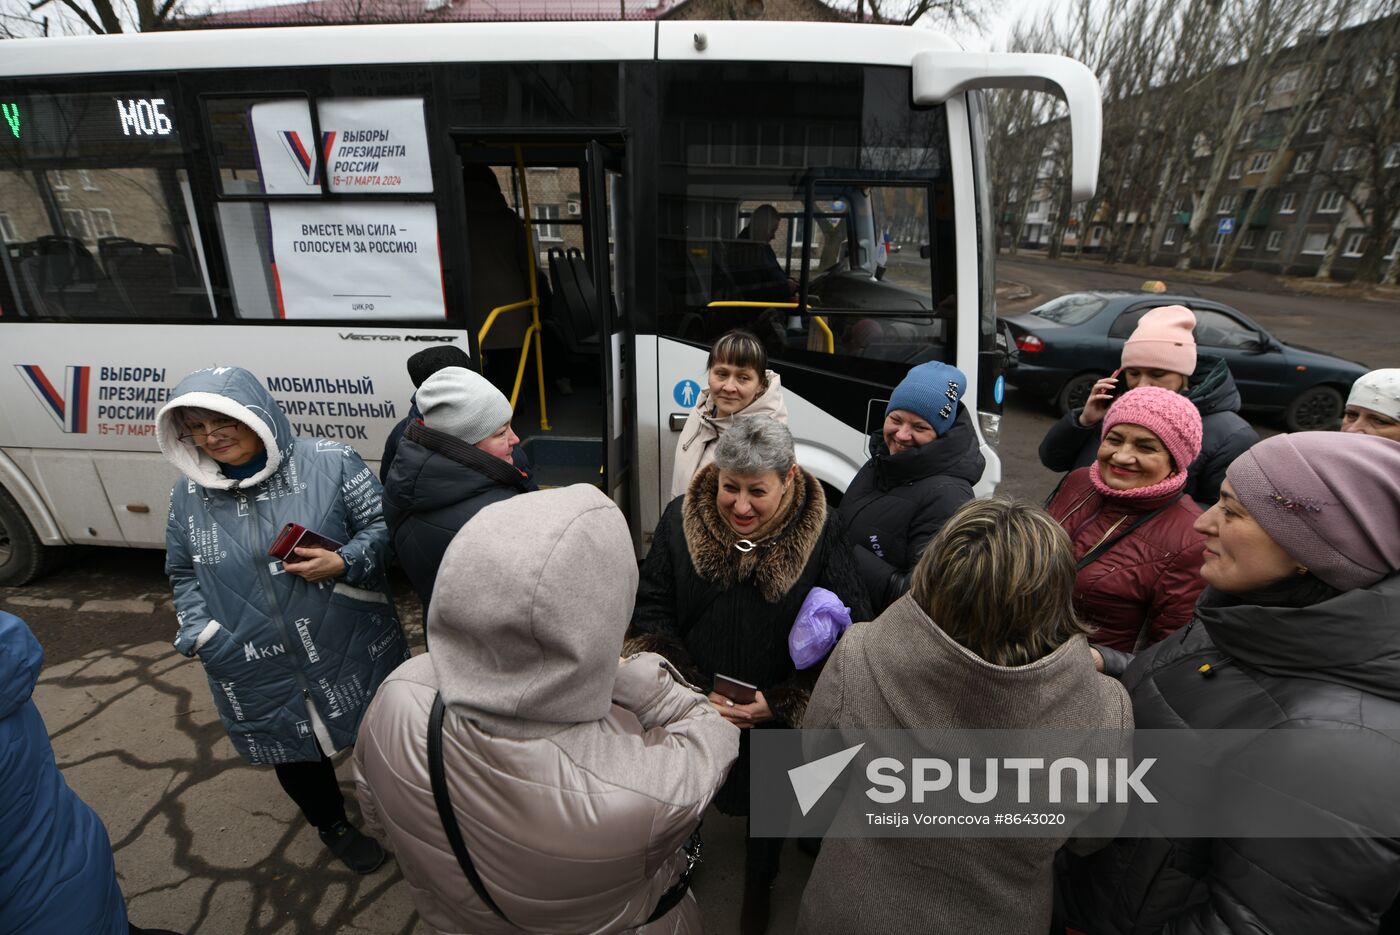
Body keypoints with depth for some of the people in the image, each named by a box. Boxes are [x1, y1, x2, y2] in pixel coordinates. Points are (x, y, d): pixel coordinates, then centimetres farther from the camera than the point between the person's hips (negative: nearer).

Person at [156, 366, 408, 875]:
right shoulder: (189, 494, 1)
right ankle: (333, 825, 51)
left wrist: (344, 563, -25)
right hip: (258, 672, 3)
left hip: (352, 652, -3)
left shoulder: (330, 462, -13)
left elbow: (381, 525, -8)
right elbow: (183, 574, 12)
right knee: (294, 750, 22)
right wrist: (199, 633, -2)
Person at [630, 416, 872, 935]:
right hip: (691, 712, 1)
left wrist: (778, 703, -22)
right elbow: (650, 612, -10)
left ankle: (759, 888, 58)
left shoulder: (822, 532, -19)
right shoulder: (681, 518, -15)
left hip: (777, 720, -1)